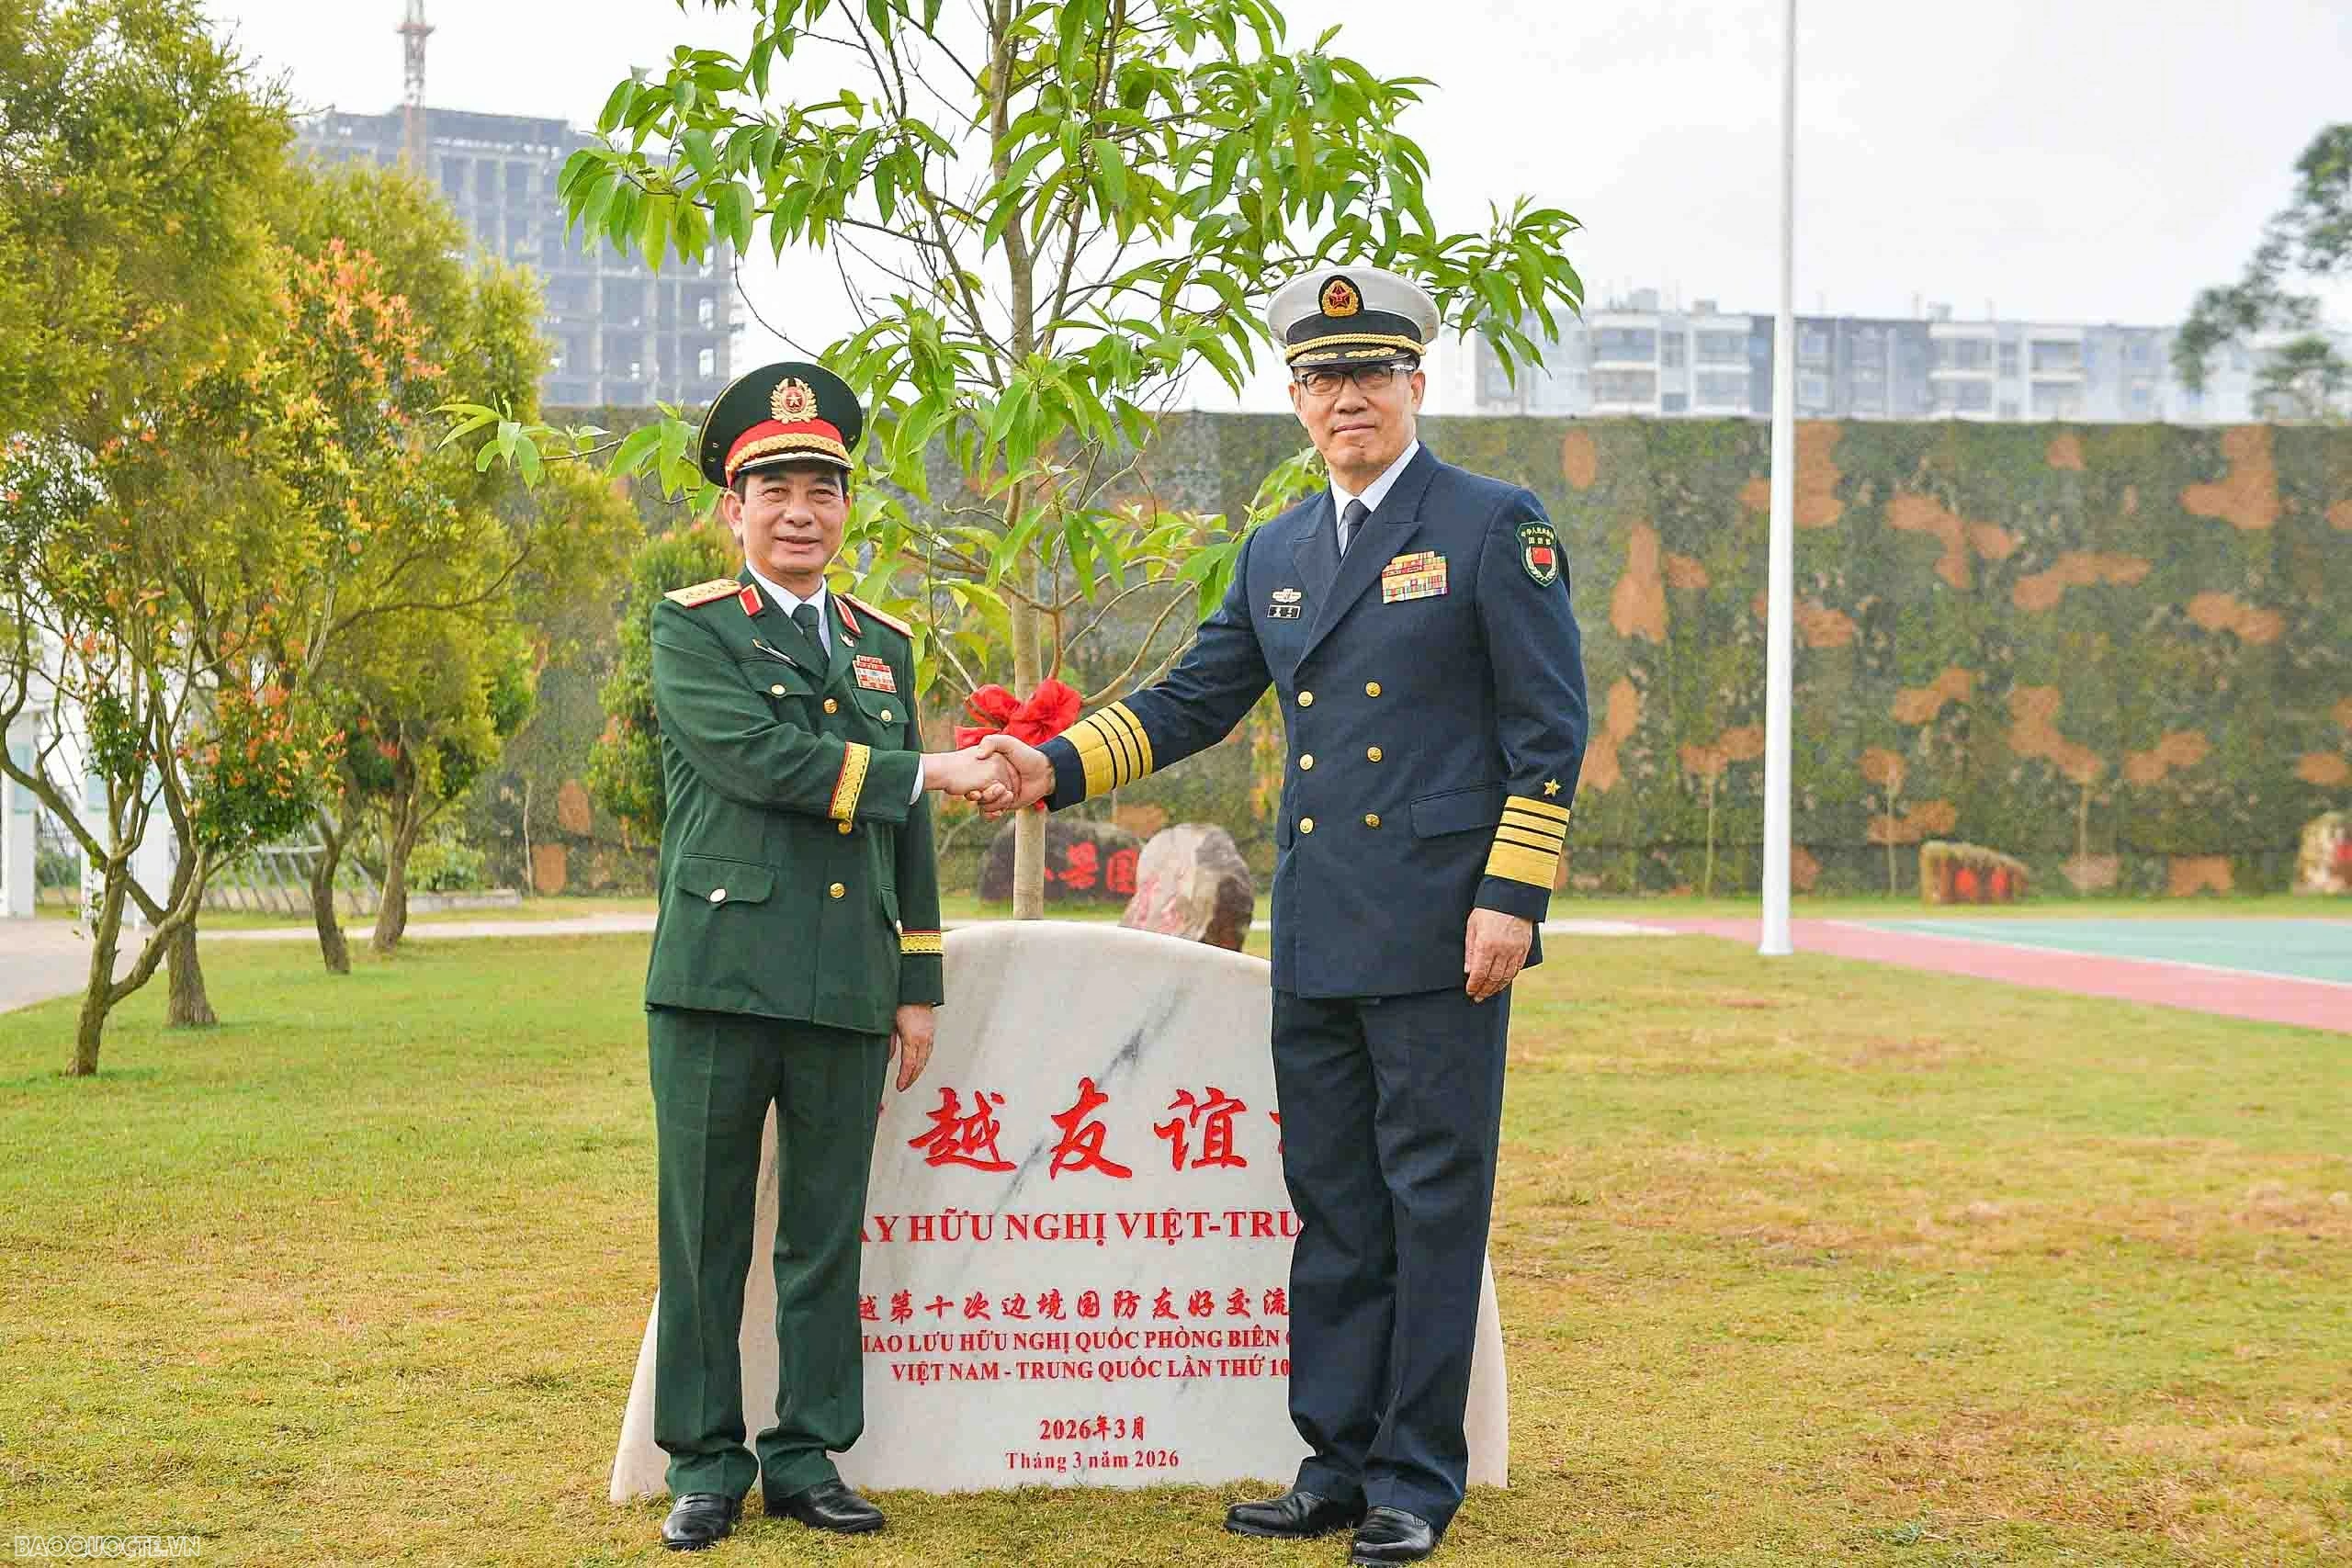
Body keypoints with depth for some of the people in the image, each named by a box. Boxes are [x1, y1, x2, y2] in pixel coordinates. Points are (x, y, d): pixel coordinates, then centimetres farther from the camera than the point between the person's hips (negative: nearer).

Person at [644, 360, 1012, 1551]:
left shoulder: (885, 647, 18)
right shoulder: (690, 629, 3)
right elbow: (760, 756, -14)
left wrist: (919, 986, 12)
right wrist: (927, 774, -13)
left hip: (847, 994, 4)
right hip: (719, 979, -4)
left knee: (826, 1238, 8)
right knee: (704, 1236, 2)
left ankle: (808, 1458, 17)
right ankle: (705, 1465, 12)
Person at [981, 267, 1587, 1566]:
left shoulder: (1496, 528, -3)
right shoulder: (1276, 554, 15)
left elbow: (1550, 726, -6)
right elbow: (1192, 702, 18)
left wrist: (1510, 897, -12)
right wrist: (1060, 767, 4)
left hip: (1440, 935, -6)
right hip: (1315, 943, 6)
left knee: (1433, 1204, 0)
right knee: (1331, 1207, 10)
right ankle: (1337, 1464, 19)